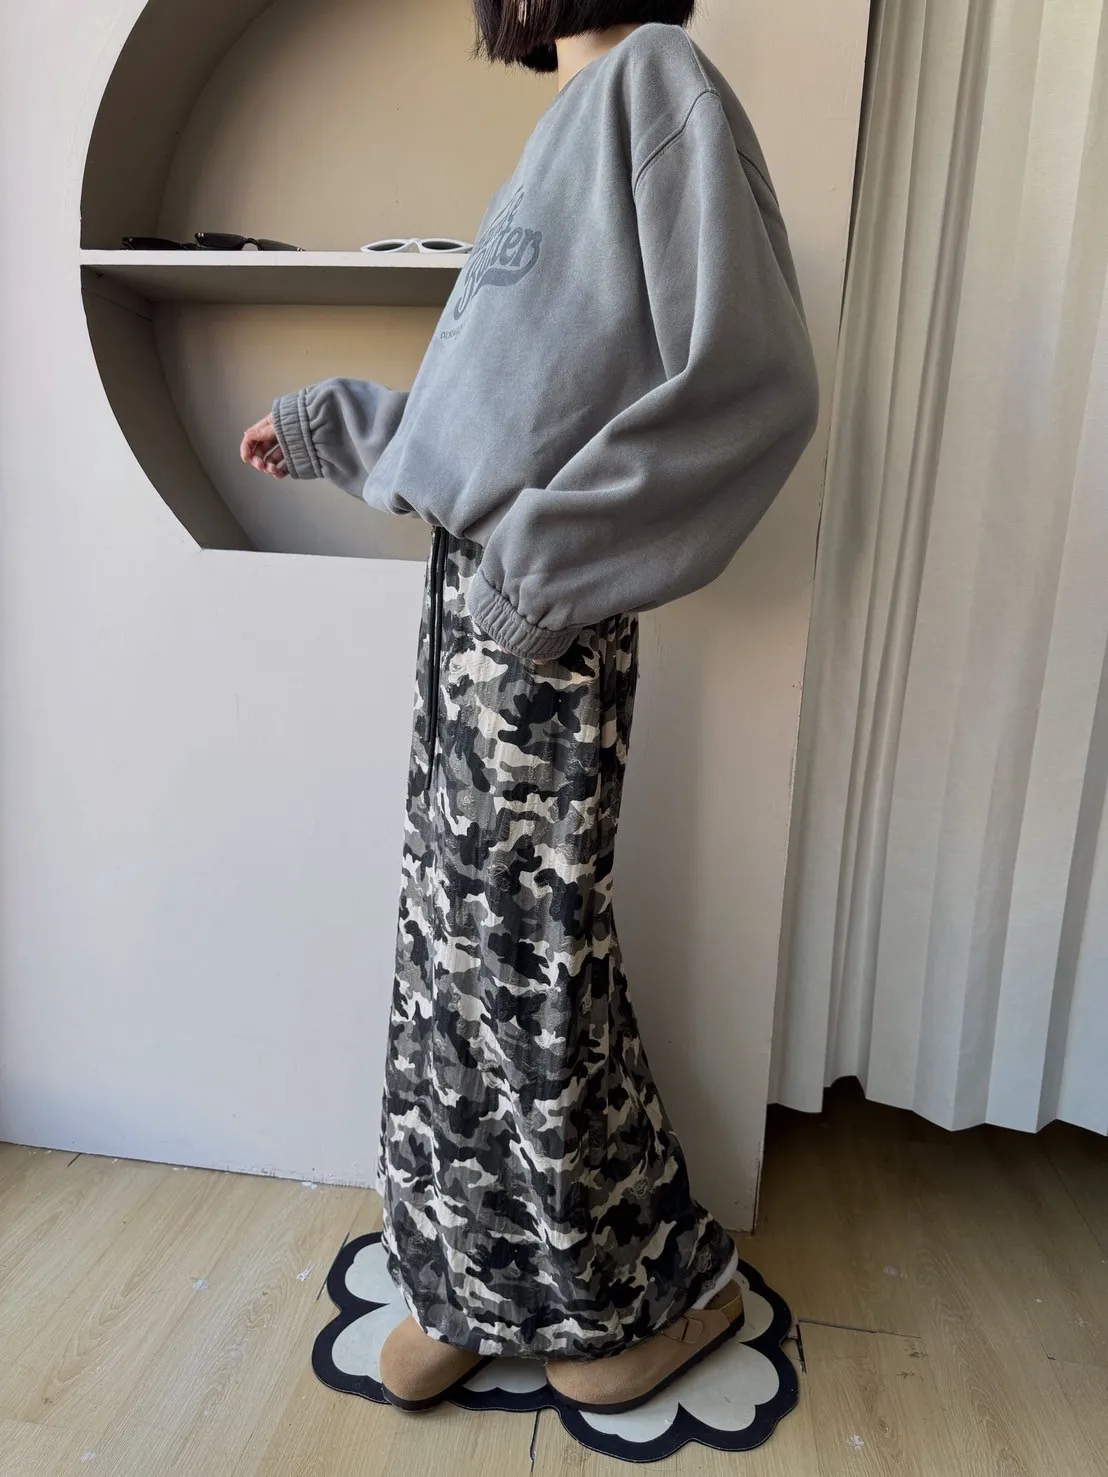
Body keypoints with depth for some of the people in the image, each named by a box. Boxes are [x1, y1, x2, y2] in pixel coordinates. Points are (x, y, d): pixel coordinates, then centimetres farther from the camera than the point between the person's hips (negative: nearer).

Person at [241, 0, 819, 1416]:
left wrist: (544, 556, -18)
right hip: (468, 604, 9)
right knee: (459, 935, 11)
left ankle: (668, 1284, 26)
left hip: (538, 628, -9)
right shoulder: (572, 126, 23)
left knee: (531, 956, 0)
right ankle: (478, 1275, 31)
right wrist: (318, 421, 32)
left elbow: (756, 383, -18)